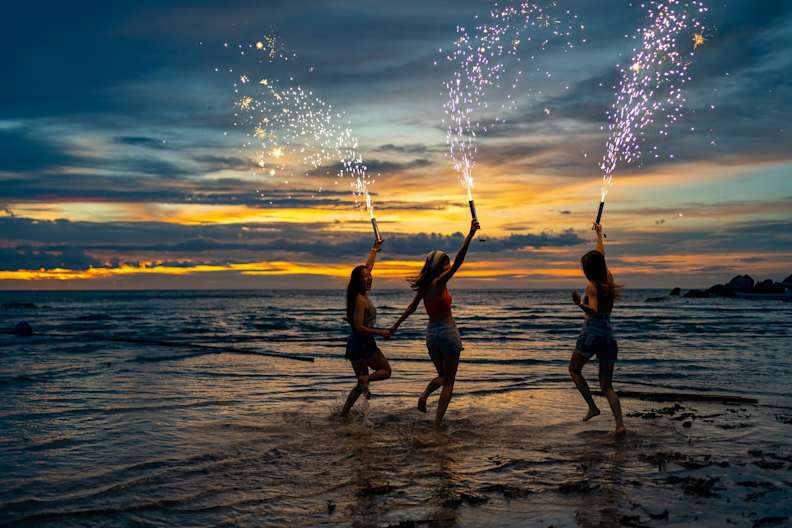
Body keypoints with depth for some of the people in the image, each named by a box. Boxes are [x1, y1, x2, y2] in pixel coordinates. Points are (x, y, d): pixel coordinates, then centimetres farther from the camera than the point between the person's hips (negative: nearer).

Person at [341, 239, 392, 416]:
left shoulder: (362, 295, 8)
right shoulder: (360, 300, -17)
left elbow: (367, 267, 22)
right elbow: (359, 327, -21)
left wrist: (375, 249, 32)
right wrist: (380, 332, -14)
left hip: (355, 344, 9)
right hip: (363, 344, -9)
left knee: (360, 385, 14)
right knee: (386, 370, 9)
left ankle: (344, 413, 7)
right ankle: (366, 379, -16)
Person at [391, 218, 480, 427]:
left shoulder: (424, 287, 5)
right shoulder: (439, 282, -14)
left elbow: (411, 308, 16)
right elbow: (458, 261, -24)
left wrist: (396, 325, 30)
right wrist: (470, 235, -27)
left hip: (431, 333, 7)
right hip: (447, 332, -7)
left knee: (442, 376, 23)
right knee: (448, 382, 4)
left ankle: (425, 394, -6)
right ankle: (438, 422, -3)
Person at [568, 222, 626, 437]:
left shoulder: (592, 286, -10)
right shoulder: (608, 280, 9)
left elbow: (594, 310, -24)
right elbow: (601, 255, 25)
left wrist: (580, 304, -40)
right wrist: (599, 234, 39)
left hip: (591, 334, -6)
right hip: (609, 336, 6)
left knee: (574, 370, 20)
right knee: (607, 385, 9)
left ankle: (592, 406, 8)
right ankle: (620, 424, -6)